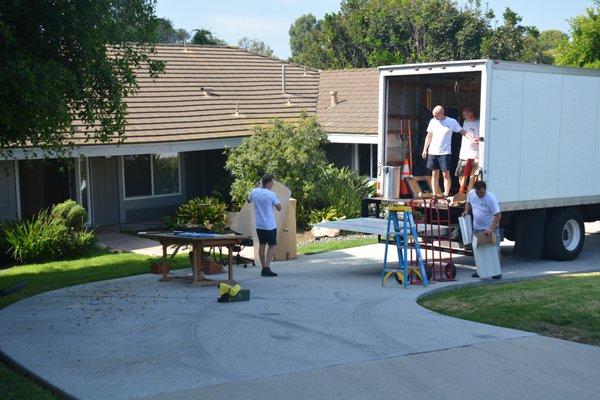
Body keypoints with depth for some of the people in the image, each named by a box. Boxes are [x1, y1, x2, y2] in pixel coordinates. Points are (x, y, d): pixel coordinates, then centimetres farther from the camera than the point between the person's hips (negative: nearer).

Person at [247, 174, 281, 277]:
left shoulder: (254, 192, -1)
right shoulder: (271, 194, -16)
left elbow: (248, 200, 22)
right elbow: (279, 208, -6)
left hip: (259, 225, 5)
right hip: (270, 225, -5)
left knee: (262, 245, 13)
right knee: (272, 245, 2)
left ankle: (263, 268, 15)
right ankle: (266, 268, -10)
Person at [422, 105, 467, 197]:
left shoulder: (452, 122, -1)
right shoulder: (433, 121, 9)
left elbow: (462, 131, 0)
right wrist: (425, 149, 11)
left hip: (445, 152, -4)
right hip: (432, 152, 4)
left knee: (446, 174, -5)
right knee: (434, 174, 7)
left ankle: (446, 195, -1)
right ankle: (435, 195, 12)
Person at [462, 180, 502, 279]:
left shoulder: (491, 198, -21)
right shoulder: (471, 193, -3)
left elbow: (498, 215, -22)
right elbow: (468, 202, 20)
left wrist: (491, 229, -30)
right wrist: (466, 211, 0)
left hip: (491, 228, -6)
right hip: (477, 228, 6)